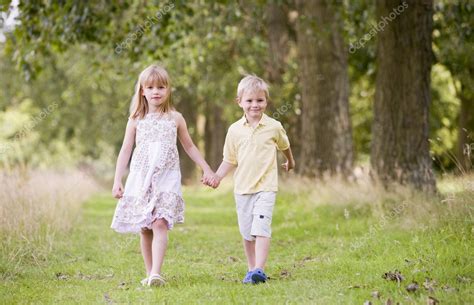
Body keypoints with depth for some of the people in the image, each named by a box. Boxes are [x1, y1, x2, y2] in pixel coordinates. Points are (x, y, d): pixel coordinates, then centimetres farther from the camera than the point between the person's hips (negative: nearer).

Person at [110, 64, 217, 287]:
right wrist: (117, 181, 0)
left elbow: (189, 147, 17)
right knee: (144, 228, 3)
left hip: (166, 179, -1)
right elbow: (125, 151, 6)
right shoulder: (136, 120, 6)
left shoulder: (175, 118, 6)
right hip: (141, 179, 1)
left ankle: (156, 273, -25)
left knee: (160, 224, -17)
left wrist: (207, 170, 15)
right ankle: (149, 273, 12)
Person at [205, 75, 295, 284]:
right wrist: (217, 177, -6)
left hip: (266, 187, -3)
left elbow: (284, 146, 19)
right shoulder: (235, 130, 1)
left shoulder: (274, 127, -2)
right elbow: (230, 160, 8)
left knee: (261, 228, -17)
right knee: (247, 232, 9)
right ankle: (251, 269, 19)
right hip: (242, 188, 3)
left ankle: (259, 270, -21)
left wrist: (290, 162, 35)